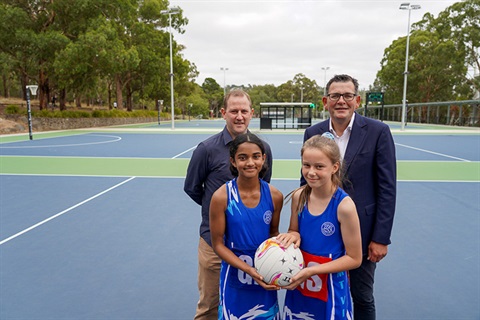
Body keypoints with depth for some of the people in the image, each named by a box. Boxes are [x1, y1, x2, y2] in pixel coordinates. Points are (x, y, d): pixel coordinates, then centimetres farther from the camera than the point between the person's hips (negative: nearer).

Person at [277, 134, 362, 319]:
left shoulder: (344, 205, -21)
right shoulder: (299, 196, -8)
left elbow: (354, 259, -14)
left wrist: (312, 271, -21)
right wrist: (293, 236, -16)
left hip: (330, 291, -4)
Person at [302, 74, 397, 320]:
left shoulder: (378, 132, -9)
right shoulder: (312, 133, 0)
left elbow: (387, 189, -8)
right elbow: (306, 184, 5)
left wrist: (380, 238, -10)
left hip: (362, 233, -2)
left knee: (363, 298, 15)